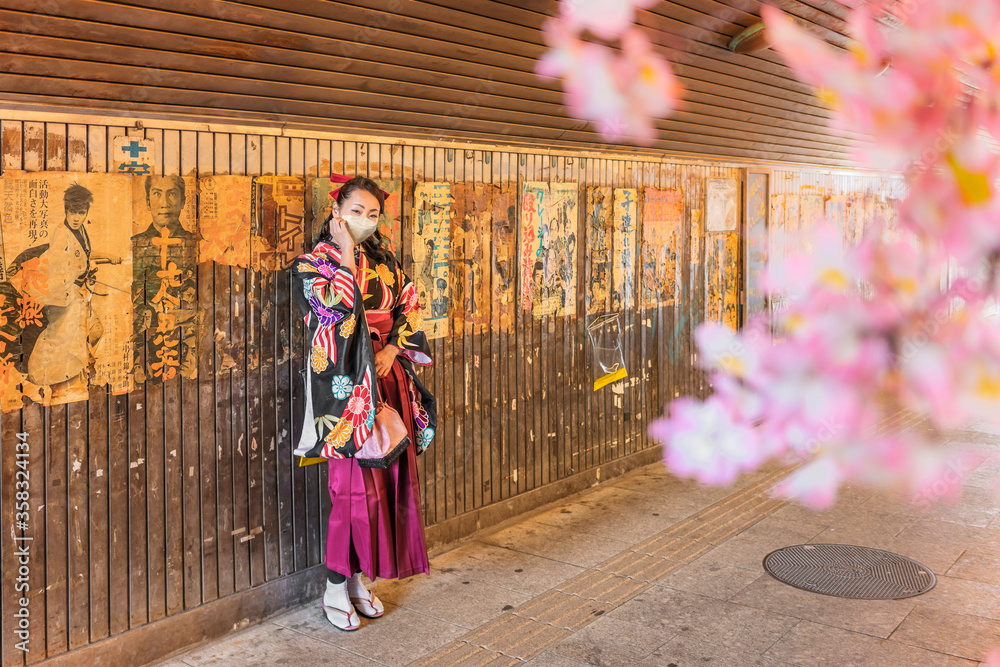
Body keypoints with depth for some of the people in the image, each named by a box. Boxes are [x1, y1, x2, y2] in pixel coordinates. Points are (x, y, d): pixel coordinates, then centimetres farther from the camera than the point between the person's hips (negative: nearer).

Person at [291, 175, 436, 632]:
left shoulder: (383, 260, 13)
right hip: (345, 384, -6)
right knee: (354, 483, -6)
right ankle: (335, 590, 7)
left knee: (386, 478, 6)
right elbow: (338, 311, -19)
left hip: (388, 380, 6)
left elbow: (408, 310, 10)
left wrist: (392, 350, -6)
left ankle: (358, 579, 20)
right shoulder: (312, 264, -3)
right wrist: (347, 256, -14)